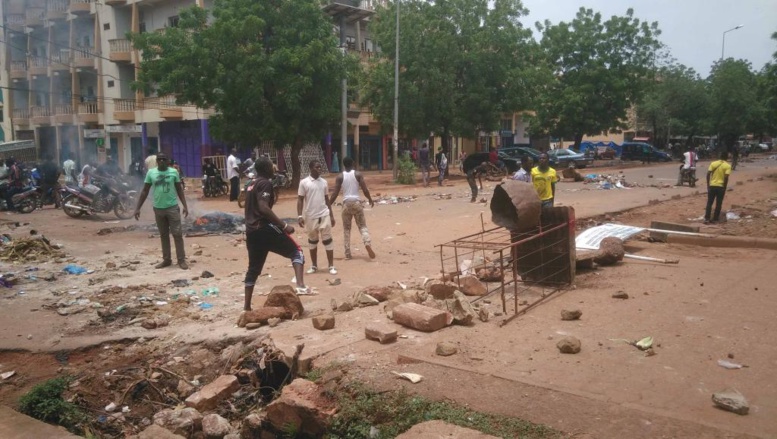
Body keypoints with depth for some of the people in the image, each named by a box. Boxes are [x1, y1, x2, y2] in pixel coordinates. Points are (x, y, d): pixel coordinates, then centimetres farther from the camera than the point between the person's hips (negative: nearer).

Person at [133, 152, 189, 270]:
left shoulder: (174, 172, -2)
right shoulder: (151, 172, 1)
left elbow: (179, 190, 4)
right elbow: (145, 191, 5)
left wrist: (185, 206, -3)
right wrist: (138, 208, 2)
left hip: (172, 207, -2)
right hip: (158, 208, 2)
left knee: (177, 234, -3)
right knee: (163, 235, 11)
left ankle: (181, 260, 1)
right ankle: (166, 259, 20)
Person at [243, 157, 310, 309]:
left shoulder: (250, 186, 20)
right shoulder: (265, 183, -8)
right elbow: (263, 208, -21)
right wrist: (284, 225, -21)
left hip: (251, 231, 9)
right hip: (265, 228, -9)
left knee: (253, 269, 16)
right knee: (296, 252, -1)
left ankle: (247, 306, 19)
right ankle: (300, 285, -23)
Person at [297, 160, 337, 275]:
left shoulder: (323, 182, 6)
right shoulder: (304, 182, -4)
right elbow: (300, 200, -3)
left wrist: (331, 215, 11)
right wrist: (300, 216, -10)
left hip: (324, 215, 2)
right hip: (310, 217, -2)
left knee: (327, 240, 1)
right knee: (312, 242, 11)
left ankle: (331, 266, 5)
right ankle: (314, 266, 23)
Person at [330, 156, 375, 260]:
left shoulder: (340, 177, 1)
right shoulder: (358, 175, 1)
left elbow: (335, 193, -3)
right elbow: (365, 190, -4)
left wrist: (328, 205, 6)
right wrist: (370, 200, 13)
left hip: (346, 203, 0)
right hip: (356, 202, 0)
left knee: (346, 229, 10)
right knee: (362, 226, 7)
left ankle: (347, 253, 9)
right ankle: (367, 243, -20)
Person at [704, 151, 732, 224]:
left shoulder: (713, 163, 3)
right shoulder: (727, 166, -4)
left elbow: (708, 174, -2)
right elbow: (726, 177, -12)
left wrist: (708, 185, 4)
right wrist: (725, 188, -4)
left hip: (712, 186, 2)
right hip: (721, 186, -2)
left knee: (709, 203, 5)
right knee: (718, 204, 8)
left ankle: (707, 218, -1)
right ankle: (715, 218, 12)